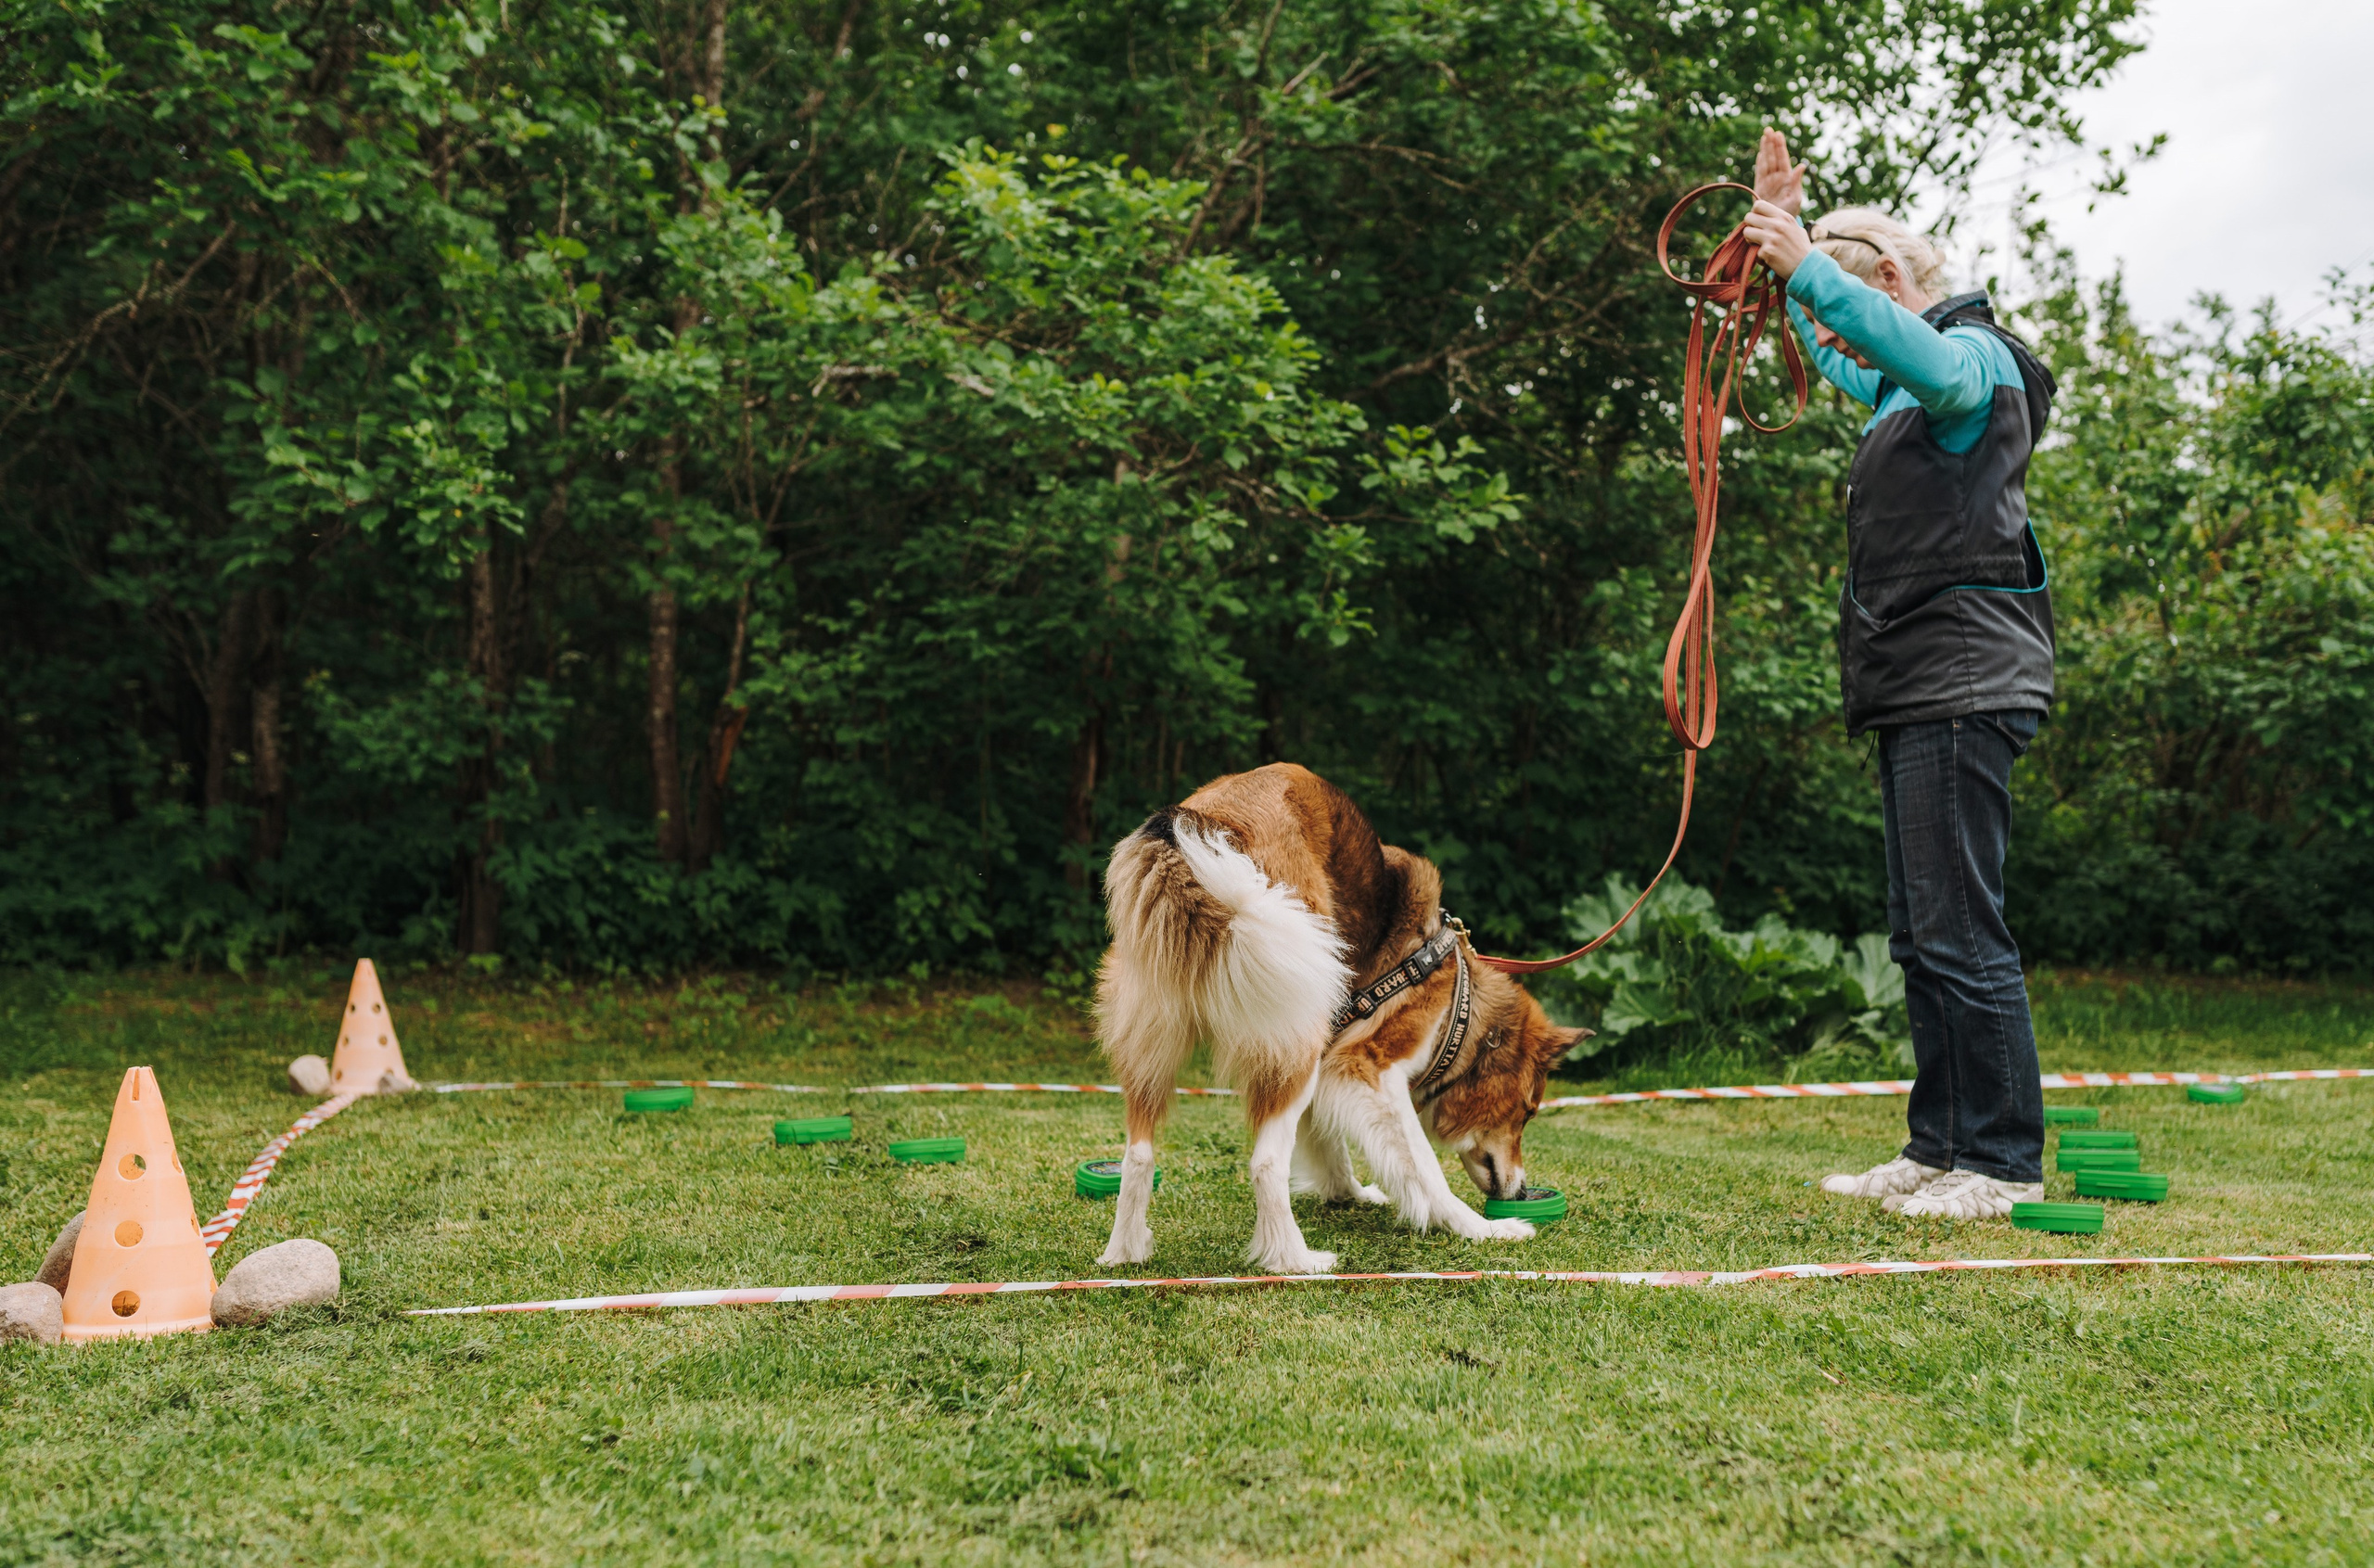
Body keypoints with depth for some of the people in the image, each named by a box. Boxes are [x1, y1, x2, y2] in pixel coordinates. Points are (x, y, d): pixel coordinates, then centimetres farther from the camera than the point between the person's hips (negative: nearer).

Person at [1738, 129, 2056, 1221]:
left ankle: (2004, 1164, -5)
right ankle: (1938, 1149, 17)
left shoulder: (1975, 357, -6)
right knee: (1922, 937, 11)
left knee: (1961, 934, -10)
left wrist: (1810, 269, -36)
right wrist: (1780, 222, 37)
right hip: (1917, 692, 10)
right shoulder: (1905, 389, 23)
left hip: (1966, 686, -10)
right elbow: (1833, 350, 43)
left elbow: (1931, 356, -32)